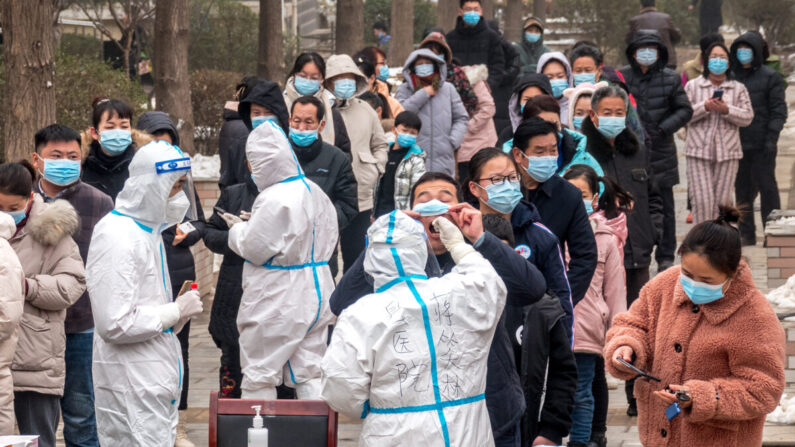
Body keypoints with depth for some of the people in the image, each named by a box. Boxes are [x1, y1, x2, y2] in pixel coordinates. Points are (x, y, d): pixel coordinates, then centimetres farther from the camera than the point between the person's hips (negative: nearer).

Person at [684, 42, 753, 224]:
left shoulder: (738, 89, 12)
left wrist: (726, 110, -13)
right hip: (699, 150, -1)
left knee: (722, 200, 2)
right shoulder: (692, 86, 10)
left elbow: (748, 117, 2)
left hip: (727, 152, 1)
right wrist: (705, 107, -14)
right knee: (701, 200, -10)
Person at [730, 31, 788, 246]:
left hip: (761, 145, -5)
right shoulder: (732, 77, 12)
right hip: (738, 144, 5)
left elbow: (778, 109, -5)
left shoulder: (770, 77, -1)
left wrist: (772, 138, -14)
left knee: (766, 186, -2)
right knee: (742, 188, 8)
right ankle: (746, 234, 14)